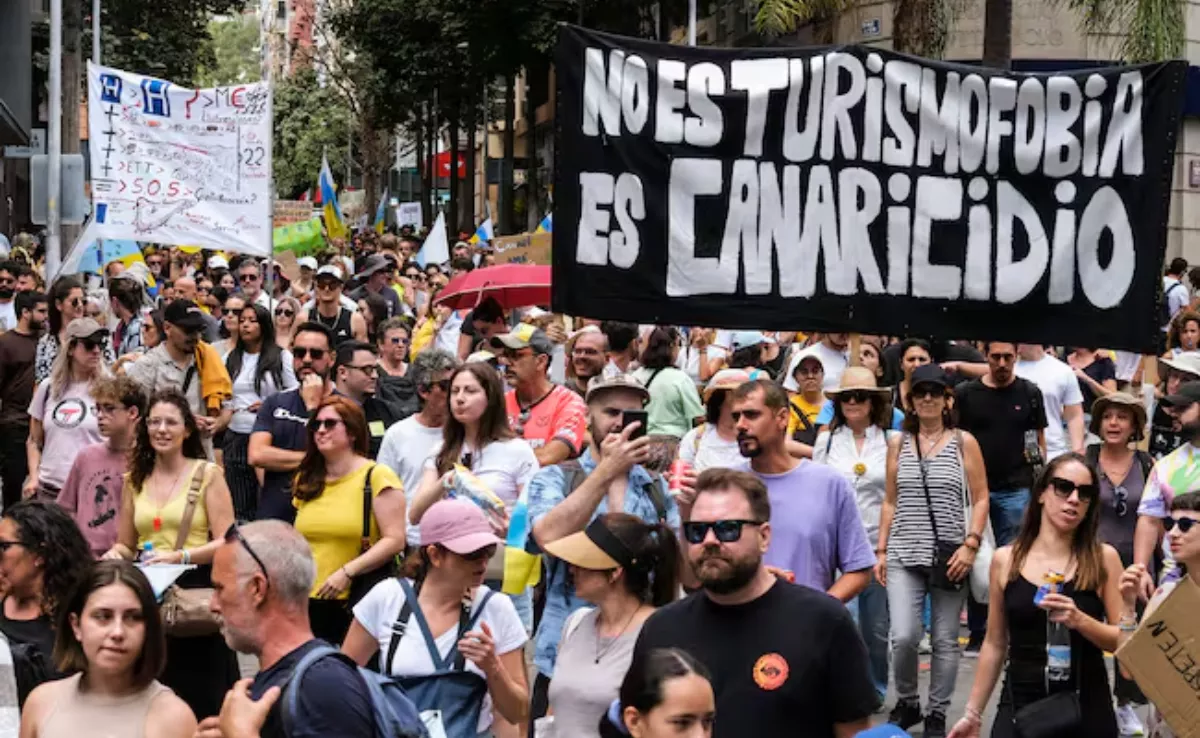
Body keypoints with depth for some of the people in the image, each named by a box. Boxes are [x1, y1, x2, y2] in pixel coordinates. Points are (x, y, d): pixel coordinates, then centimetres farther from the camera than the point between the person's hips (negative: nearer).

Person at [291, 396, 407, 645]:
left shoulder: (376, 477, -5)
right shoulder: (306, 481, 14)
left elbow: (395, 540, -12)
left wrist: (348, 572, -18)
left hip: (357, 602, -5)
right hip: (309, 602, 5)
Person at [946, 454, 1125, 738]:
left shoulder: (1103, 558, -1)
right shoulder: (1005, 560, 3)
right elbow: (995, 645, 10)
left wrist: (1079, 620, -21)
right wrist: (973, 713, 11)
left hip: (1087, 707, -1)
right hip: (1020, 704, 1)